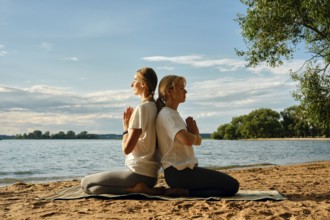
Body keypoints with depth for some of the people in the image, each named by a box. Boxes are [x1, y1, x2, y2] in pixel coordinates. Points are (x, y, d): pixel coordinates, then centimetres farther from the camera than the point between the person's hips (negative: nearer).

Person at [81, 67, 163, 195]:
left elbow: (127, 148, -18)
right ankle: (145, 188, 8)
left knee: (85, 183, -1)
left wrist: (126, 128, -3)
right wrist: (131, 124, 10)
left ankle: (134, 189, -10)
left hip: (139, 173, -9)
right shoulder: (154, 107, 9)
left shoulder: (142, 108, -17)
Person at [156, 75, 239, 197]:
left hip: (185, 168, 10)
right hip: (178, 172, -10)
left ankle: (184, 191, 3)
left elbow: (197, 141, 17)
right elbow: (187, 140, -30)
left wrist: (194, 133, -7)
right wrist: (196, 136, -5)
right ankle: (185, 192, -11)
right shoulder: (167, 115, -13)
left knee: (232, 184, 13)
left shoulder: (173, 114, 18)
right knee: (232, 186, -11)